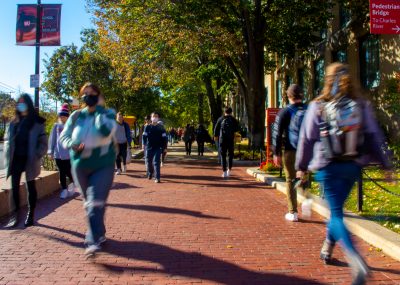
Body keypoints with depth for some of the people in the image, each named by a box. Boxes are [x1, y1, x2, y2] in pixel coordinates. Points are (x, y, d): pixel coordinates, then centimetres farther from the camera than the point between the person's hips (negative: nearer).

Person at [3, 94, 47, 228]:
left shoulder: (37, 123, -3)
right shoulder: (13, 123, 8)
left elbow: (43, 142, -5)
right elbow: (7, 140, 13)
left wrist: (36, 157, -14)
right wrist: (8, 157, 2)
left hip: (29, 160, -3)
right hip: (16, 160, 3)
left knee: (31, 187, 8)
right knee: (14, 188, 0)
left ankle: (31, 215, 17)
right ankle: (14, 216, 5)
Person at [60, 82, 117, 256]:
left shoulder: (107, 114, -4)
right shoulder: (76, 116, 5)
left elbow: (107, 131, -24)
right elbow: (64, 136, 7)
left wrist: (98, 112, -16)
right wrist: (72, 145, -13)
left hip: (103, 165, -4)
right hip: (80, 165, 4)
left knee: (96, 203, -13)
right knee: (89, 202, 15)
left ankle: (93, 241, -12)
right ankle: (99, 233, 33)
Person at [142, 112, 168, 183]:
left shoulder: (161, 127, 2)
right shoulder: (148, 127, 5)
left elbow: (164, 138, 3)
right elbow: (144, 136, 0)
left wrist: (165, 148, -1)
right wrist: (144, 144, -16)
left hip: (158, 148, -2)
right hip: (149, 147, 2)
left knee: (156, 162, -10)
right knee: (148, 162, 11)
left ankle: (158, 178, -9)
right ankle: (150, 173, 38)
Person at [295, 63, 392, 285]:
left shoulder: (318, 107, -6)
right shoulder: (362, 106, 0)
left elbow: (307, 139, -3)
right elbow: (374, 137, 1)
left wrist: (302, 167, 7)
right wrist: (385, 164, 7)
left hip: (328, 167, -3)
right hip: (353, 166, 4)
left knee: (336, 213, -1)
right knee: (337, 209, 21)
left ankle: (357, 261, -19)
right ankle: (327, 248, 36)